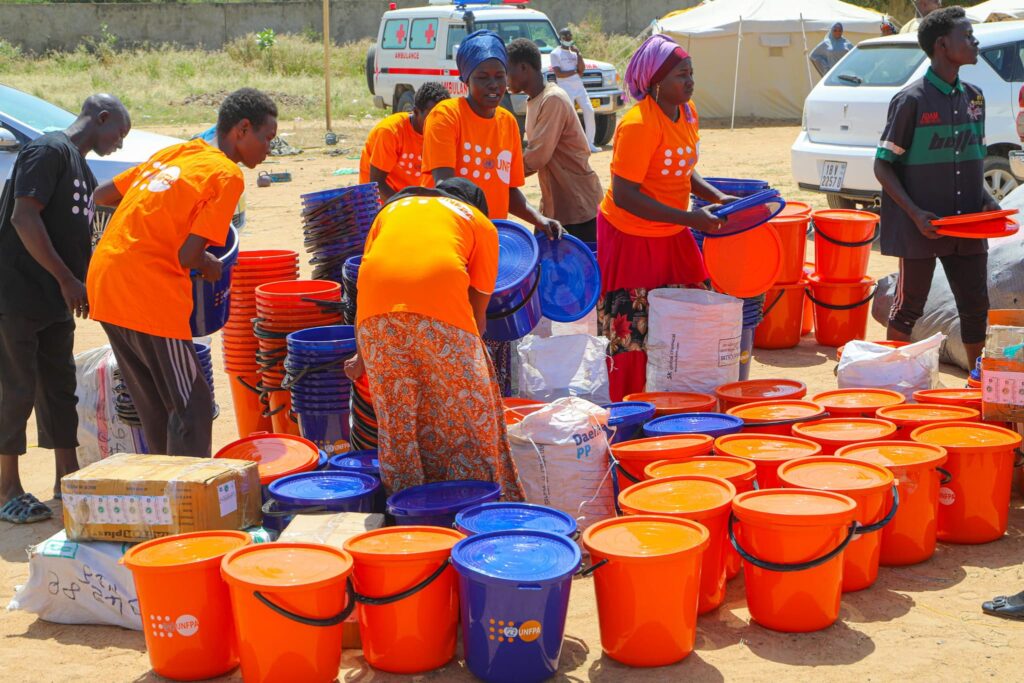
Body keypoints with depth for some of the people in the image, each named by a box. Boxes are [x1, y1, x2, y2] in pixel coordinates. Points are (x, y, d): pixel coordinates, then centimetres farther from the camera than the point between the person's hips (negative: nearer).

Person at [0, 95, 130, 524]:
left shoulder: (83, 172, 17)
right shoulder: (48, 151, -12)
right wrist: (67, 280, -19)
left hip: (55, 301, 9)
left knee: (60, 387, 13)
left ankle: (67, 479, 22)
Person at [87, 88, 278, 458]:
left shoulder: (174, 152, 14)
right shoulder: (227, 175, -8)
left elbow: (101, 195, 20)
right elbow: (187, 256, -14)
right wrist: (211, 267, 6)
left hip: (104, 282, 8)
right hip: (149, 294, -8)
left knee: (154, 409, 18)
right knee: (192, 409, 0)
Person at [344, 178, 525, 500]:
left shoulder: (393, 208, 35)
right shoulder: (479, 222, 26)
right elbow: (478, 310, 25)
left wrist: (362, 356, 43)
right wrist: (469, 350, 42)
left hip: (377, 313, 3)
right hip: (441, 305, -2)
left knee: (397, 421, 14)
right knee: (466, 415, 10)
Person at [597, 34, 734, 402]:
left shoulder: (686, 112, 4)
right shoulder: (638, 124, -21)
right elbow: (624, 195, -25)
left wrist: (717, 197, 3)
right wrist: (689, 218, -26)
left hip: (672, 234, 8)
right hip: (631, 236, -8)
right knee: (633, 331, -2)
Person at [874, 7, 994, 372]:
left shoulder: (973, 97, 8)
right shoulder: (912, 100, -11)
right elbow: (883, 166, -9)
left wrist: (987, 199, 1)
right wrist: (916, 214, -19)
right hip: (922, 228, -6)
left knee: (976, 307, 10)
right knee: (909, 308, 4)